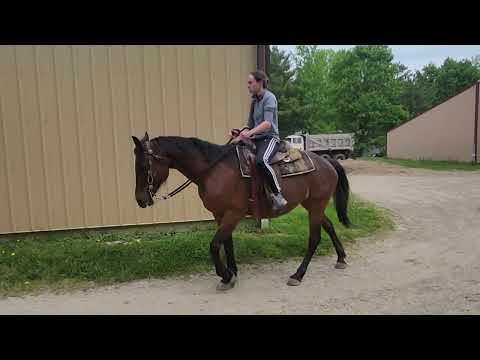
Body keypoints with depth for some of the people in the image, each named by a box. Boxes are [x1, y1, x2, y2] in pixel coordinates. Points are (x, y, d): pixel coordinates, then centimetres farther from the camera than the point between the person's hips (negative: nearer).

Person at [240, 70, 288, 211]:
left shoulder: (269, 97, -8)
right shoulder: (255, 100, 15)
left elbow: (268, 123, -23)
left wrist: (250, 132, -36)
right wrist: (245, 132, -6)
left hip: (270, 138, -8)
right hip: (257, 139, 9)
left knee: (261, 160, -37)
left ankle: (278, 195, -28)